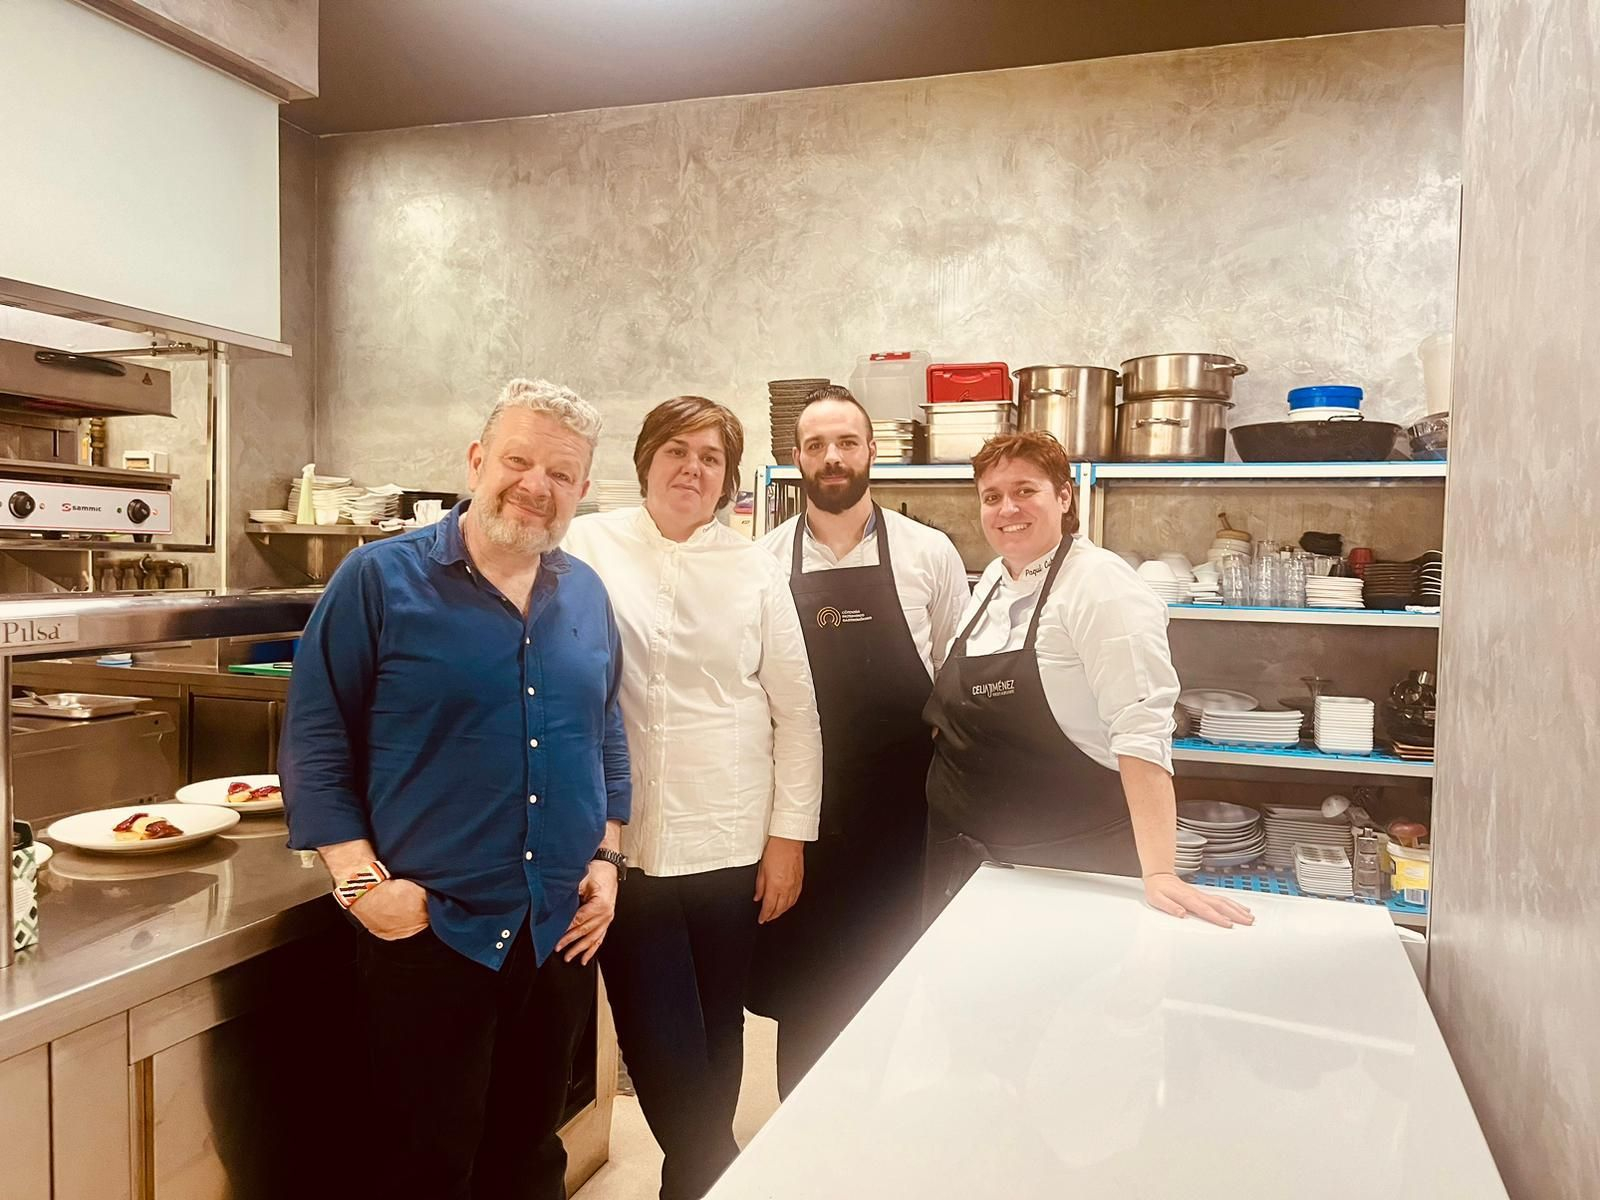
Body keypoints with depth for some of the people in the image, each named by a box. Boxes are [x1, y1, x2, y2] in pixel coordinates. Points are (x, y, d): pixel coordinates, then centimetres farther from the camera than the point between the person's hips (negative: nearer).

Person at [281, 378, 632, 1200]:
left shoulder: (587, 596, 7)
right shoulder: (381, 578, -8)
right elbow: (316, 739, -8)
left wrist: (607, 859, 5)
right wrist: (362, 881, -14)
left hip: (562, 935, 5)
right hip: (428, 935, -4)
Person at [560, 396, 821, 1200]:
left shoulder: (755, 569, 3)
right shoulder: (588, 548, 0)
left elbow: (795, 710, 5)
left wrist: (790, 834, 1)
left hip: (731, 842, 1)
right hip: (625, 841, -1)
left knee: (716, 1034, 13)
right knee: (661, 1046, 3)